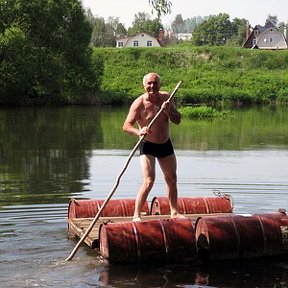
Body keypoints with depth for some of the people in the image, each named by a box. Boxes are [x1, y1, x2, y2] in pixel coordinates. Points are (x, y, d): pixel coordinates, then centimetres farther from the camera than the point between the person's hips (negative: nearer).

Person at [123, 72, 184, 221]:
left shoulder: (166, 97, -4)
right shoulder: (139, 103, -19)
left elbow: (178, 120, -4)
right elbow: (126, 125, -24)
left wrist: (167, 110, -23)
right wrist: (138, 132, -44)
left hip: (165, 144, 6)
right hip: (147, 146, -6)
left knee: (172, 179, 15)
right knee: (148, 182, -18)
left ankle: (174, 212, 30)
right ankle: (136, 215, -10)